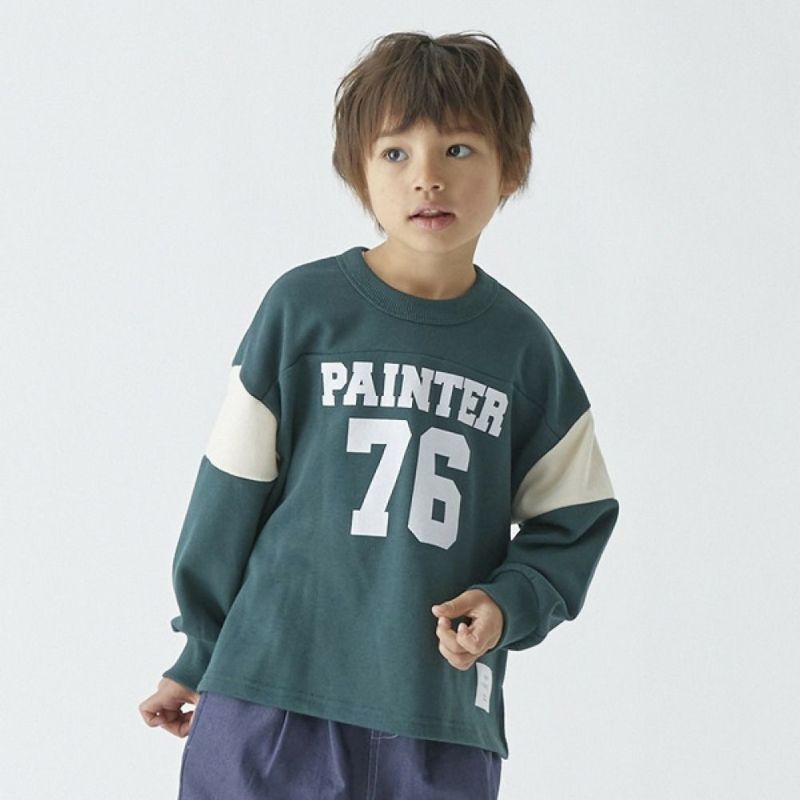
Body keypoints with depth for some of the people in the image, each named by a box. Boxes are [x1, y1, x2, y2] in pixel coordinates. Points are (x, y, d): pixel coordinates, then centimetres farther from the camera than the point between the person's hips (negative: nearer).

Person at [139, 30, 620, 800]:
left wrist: (509, 603, -7)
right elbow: (232, 488, 4)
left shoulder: (521, 345, 5)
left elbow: (573, 520, 12)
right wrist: (198, 657, 10)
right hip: (274, 692, -2)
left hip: (444, 720, 2)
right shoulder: (303, 308, -3)